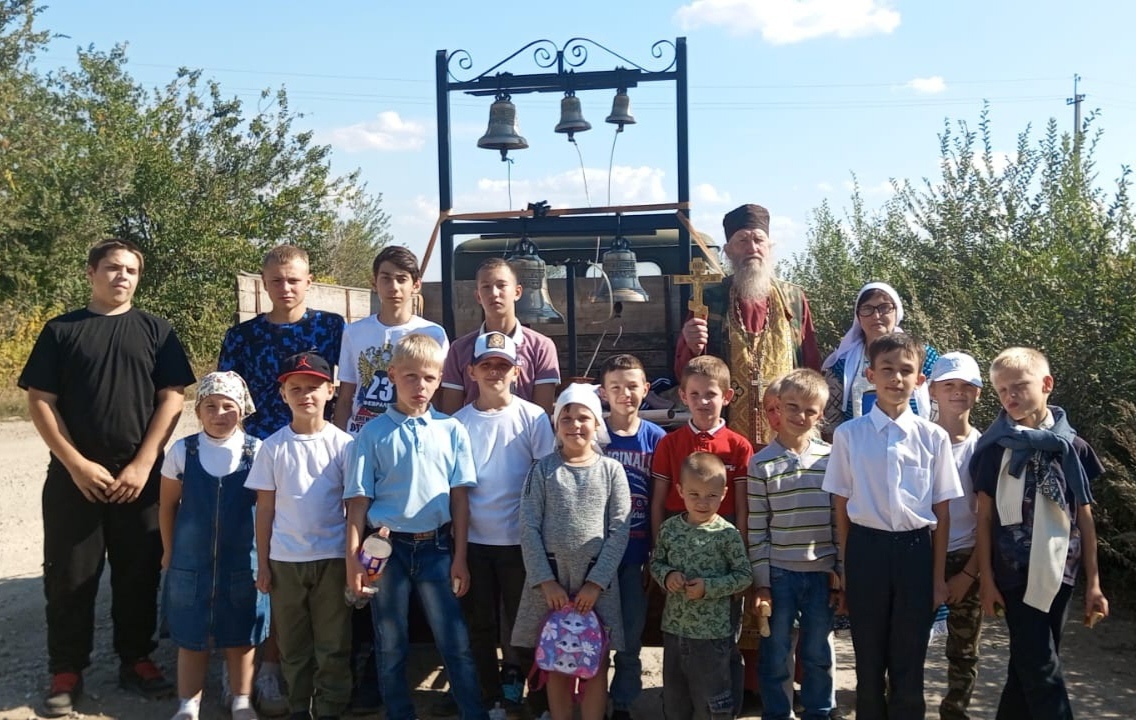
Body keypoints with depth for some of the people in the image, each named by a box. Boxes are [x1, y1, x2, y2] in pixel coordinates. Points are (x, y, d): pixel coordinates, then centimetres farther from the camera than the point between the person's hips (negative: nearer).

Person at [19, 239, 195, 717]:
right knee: (69, 577, 5)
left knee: (139, 574, 7)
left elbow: (172, 399, 0)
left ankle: (136, 660, 22)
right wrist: (78, 465, -10)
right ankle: (66, 673, 18)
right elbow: (39, 401, 1)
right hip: (74, 475, 0)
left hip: (141, 477, 0)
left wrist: (142, 466, -10)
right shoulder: (61, 330, 6)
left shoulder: (155, 331, 7)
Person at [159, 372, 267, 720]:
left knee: (240, 636, 12)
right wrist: (169, 551, 11)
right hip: (191, 562, 1)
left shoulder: (257, 453, -8)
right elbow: (167, 505, 6)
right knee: (191, 638, 11)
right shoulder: (182, 452, -5)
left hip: (242, 562, 0)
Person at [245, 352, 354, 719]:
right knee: (293, 646, 13)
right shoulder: (273, 447, 0)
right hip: (285, 560, 1)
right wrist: (262, 564, 2)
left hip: (332, 557, -1)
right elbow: (264, 509, 3)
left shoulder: (342, 444, -3)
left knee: (333, 645, 7)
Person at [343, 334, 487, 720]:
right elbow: (358, 501, 0)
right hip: (388, 547, 0)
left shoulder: (451, 430, 2)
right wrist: (353, 558, -5)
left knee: (456, 643, 4)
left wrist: (460, 557, 0)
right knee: (390, 647, 12)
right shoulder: (374, 433, -1)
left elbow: (460, 497, 2)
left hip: (436, 546, 0)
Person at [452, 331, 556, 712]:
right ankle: (487, 698, 29)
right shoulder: (458, 422, 1)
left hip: (519, 539, -2)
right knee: (479, 625, 13)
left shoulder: (534, 418, -5)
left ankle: (514, 681, 32)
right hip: (473, 540, 2)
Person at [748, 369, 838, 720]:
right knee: (776, 655, 9)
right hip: (779, 573, -1)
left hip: (822, 573, 2)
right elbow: (756, 530, -3)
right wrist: (761, 583, -4)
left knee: (818, 654, 14)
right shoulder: (761, 463, -5)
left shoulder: (831, 458, 0)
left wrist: (841, 575, 3)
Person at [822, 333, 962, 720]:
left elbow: (941, 513, 2)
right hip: (866, 549, 0)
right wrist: (845, 569, 4)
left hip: (915, 549, 0)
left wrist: (938, 577, 4)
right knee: (869, 661, 13)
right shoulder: (848, 435, -4)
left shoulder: (934, 437, -3)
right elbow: (842, 508, 2)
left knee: (909, 662, 11)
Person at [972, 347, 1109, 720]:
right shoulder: (994, 448, -2)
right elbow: (985, 517, 0)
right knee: (1042, 668, -4)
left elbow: (1084, 517, 6)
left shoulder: (1073, 447, 3)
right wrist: (986, 578, -2)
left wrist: (1093, 582, 6)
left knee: (1029, 664, 12)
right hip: (1014, 571, -2)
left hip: (1058, 571, 2)